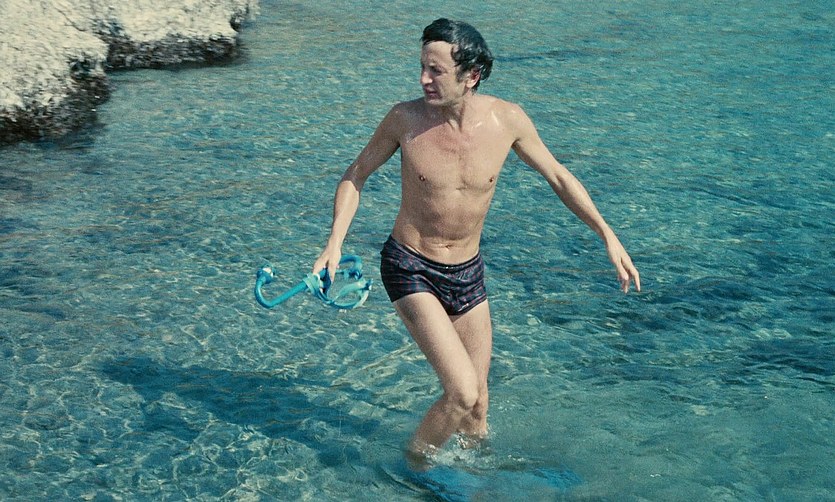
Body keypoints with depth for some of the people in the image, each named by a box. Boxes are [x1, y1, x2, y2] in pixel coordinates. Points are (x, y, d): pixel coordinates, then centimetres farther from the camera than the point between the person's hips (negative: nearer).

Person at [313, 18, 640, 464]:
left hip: (468, 272, 3)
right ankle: (415, 464, 11)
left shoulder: (507, 119, -12)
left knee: (477, 408, 13)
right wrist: (335, 242, -12)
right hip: (409, 268, -3)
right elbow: (356, 174, 0)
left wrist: (608, 236, 0)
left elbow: (558, 176, 3)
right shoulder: (405, 118, -16)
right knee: (462, 394, -16)